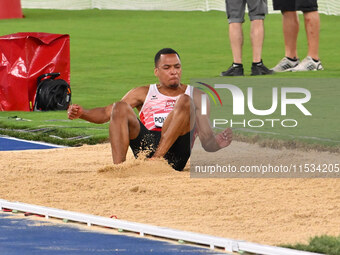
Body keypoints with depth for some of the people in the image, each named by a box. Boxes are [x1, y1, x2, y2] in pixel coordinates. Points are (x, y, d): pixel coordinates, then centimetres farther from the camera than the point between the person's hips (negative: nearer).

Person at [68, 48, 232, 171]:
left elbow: (207, 142, 12)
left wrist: (218, 142, -13)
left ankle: (155, 159, -36)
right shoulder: (144, 93, 25)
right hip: (145, 144, 2)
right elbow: (107, 113, 15)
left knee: (185, 101, -23)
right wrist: (82, 114, -5)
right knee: (120, 108, -19)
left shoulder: (194, 96, 21)